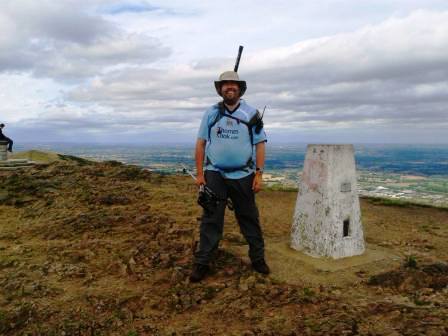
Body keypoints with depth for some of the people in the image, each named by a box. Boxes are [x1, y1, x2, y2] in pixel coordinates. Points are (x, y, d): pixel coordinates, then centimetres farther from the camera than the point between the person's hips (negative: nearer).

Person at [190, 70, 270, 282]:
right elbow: (200, 143, 5)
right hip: (215, 175, 0)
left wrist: (259, 174, -6)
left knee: (249, 219, 9)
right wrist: (199, 174, -1)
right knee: (211, 220, 1)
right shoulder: (211, 113, 5)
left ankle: (258, 259, 23)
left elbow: (259, 144, 2)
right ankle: (201, 263, 9)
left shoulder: (251, 114, 4)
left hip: (243, 176, 0)